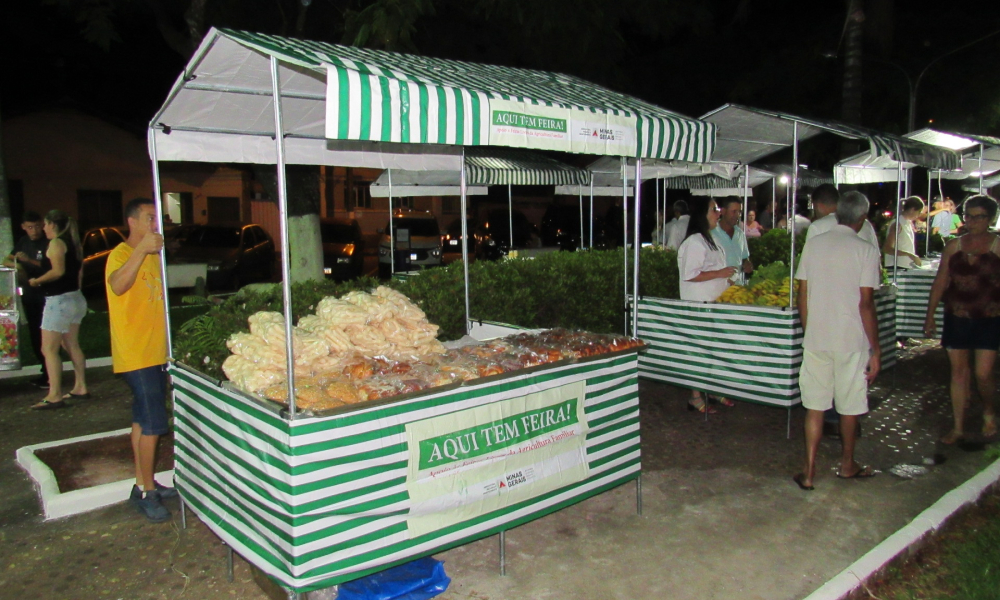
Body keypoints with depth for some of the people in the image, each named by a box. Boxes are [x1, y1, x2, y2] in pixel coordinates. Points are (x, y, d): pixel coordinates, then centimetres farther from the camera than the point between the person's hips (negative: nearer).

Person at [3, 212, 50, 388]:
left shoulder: (48, 243, -7)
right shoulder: (23, 242, 13)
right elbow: (6, 261, 18)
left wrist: (30, 261, -26)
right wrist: (15, 264, -4)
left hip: (45, 296, -7)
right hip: (29, 295, 7)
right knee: (34, 336, 9)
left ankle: (49, 374, -4)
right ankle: (45, 372, 18)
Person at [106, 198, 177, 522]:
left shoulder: (152, 255, 15)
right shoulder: (121, 254, -12)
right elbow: (117, 285, -34)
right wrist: (142, 249, -38)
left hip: (155, 351, 9)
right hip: (136, 353, -9)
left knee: (144, 421, 15)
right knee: (152, 424, -8)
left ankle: (143, 484, 25)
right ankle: (147, 492, 3)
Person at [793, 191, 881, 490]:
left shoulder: (813, 244, 3)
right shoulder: (865, 250, -8)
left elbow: (803, 295, 5)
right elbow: (865, 303, -11)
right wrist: (875, 349, -4)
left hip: (816, 339, 3)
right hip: (852, 341, -2)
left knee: (814, 406, 9)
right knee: (850, 407, 14)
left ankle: (809, 472, 8)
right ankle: (847, 465, 33)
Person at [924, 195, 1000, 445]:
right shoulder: (954, 246, 5)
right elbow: (940, 282, 8)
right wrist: (930, 316, 7)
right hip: (957, 318, 3)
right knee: (959, 372, 8)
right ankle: (958, 427, 18)